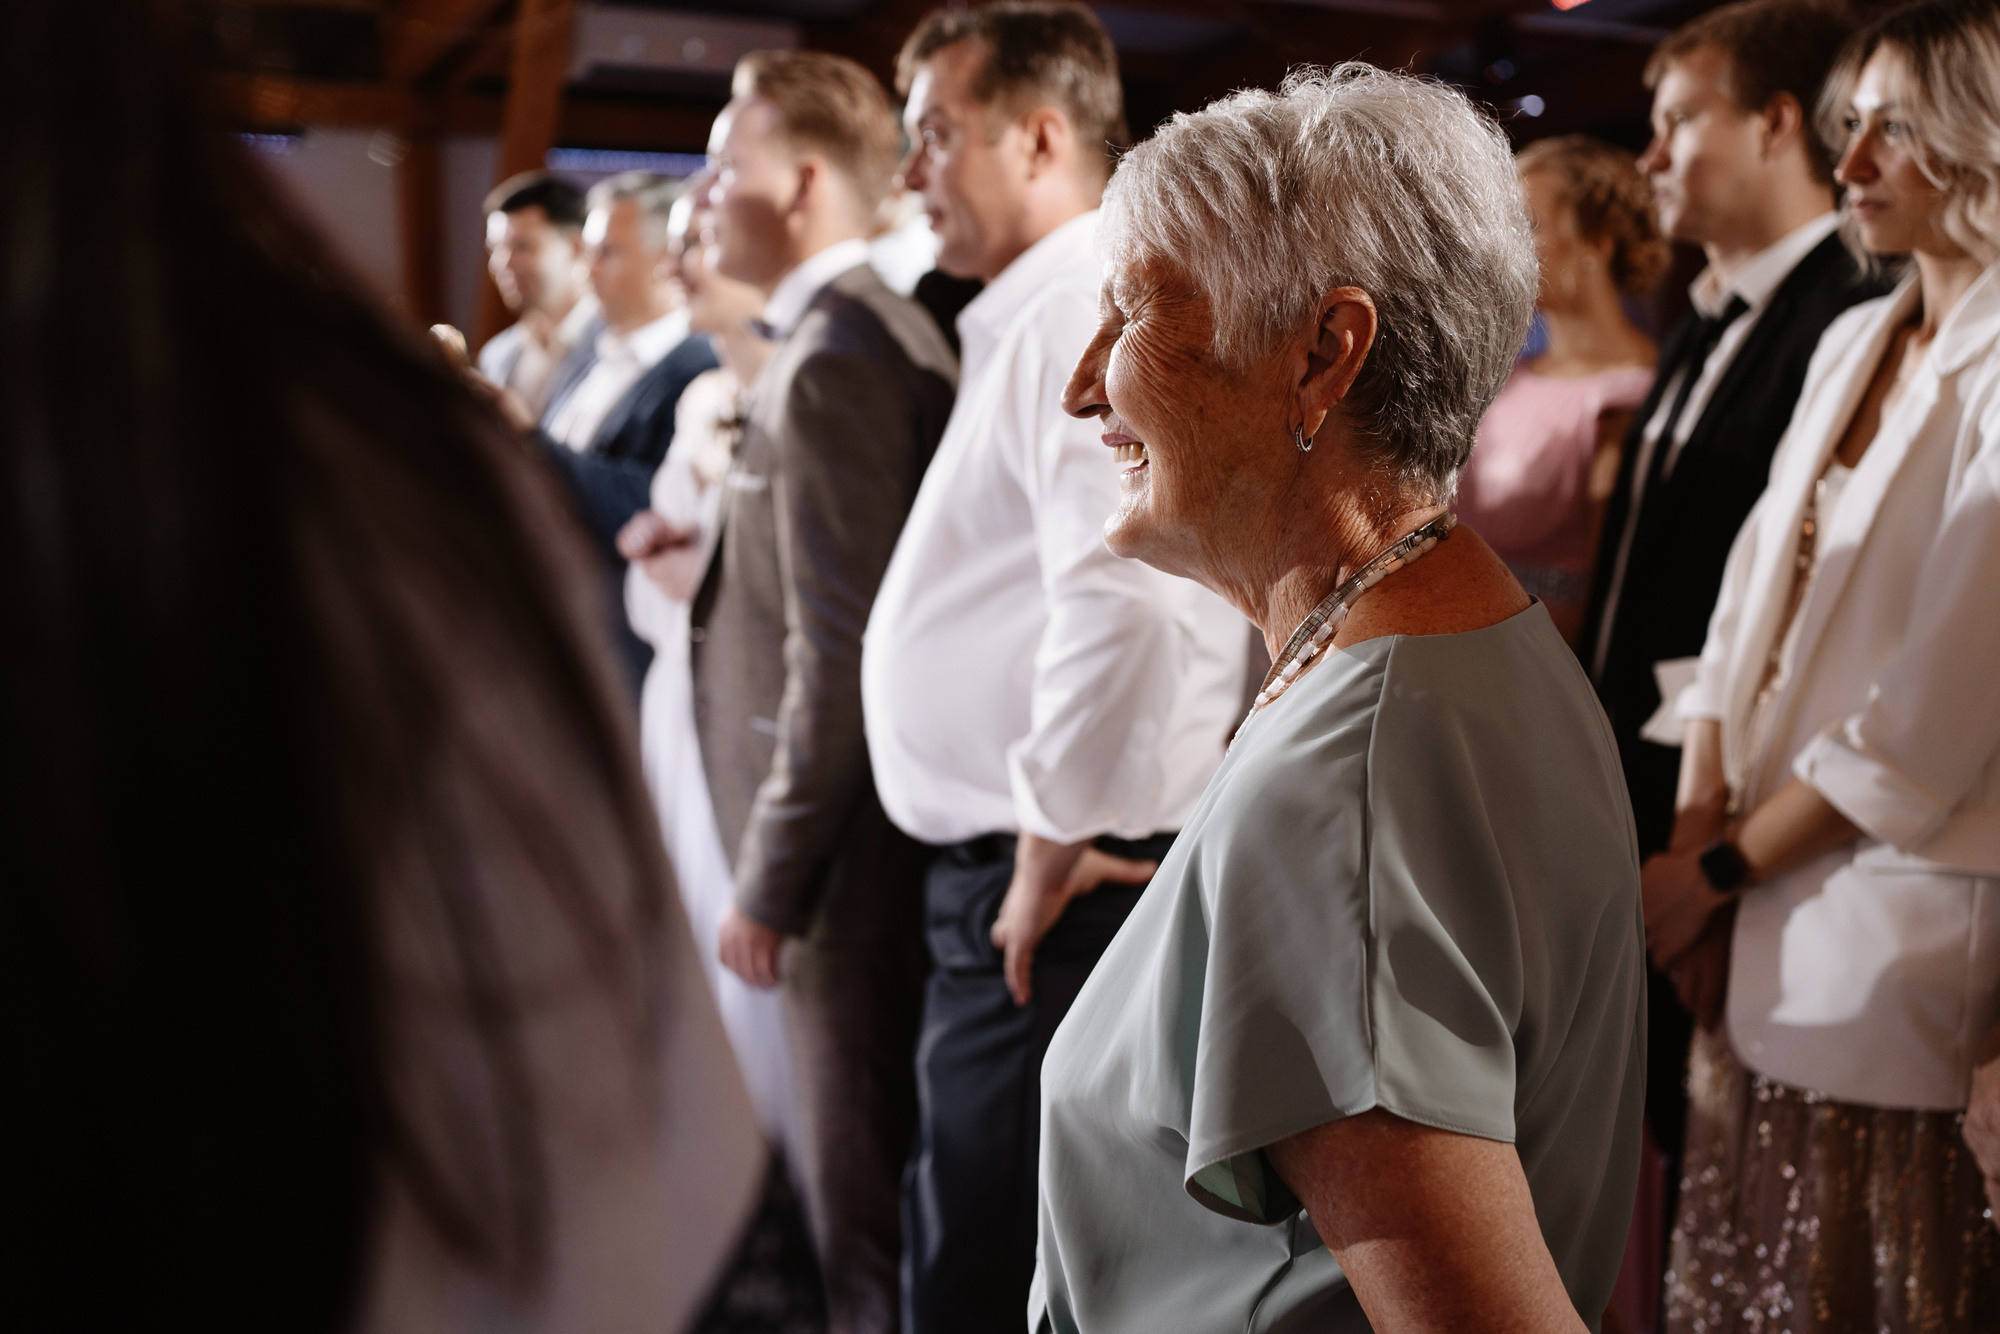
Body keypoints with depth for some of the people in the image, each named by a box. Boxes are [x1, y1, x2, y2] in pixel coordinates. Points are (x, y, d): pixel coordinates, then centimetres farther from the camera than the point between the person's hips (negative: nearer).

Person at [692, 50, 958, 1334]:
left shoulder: (832, 359, -19)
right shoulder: (888, 329, 12)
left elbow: (840, 659, -22)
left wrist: (769, 883, -17)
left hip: (853, 845, -10)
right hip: (897, 829, 10)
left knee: (869, 1225, 3)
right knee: (895, 1187, 20)